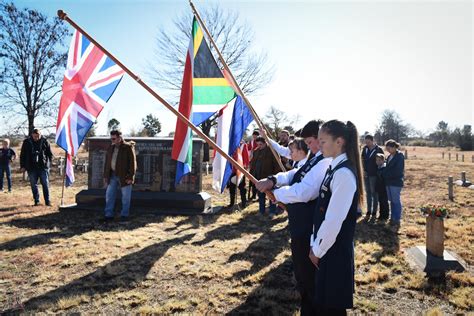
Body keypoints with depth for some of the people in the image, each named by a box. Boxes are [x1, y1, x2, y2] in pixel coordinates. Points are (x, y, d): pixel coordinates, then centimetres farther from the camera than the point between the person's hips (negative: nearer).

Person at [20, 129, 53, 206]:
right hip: (32, 168, 1)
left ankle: (47, 201, 7)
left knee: (45, 184, 0)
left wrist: (48, 163, -1)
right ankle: (36, 201, 16)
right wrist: (22, 166, 3)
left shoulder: (45, 141, 1)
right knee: (34, 185, 6)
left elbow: (50, 154, 7)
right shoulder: (27, 142, 3)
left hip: (43, 167, -1)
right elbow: (22, 155, 7)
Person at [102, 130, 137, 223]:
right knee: (109, 195, 7)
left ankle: (124, 215, 15)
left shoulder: (128, 147, -9)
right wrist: (105, 176, 11)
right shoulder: (111, 148, 10)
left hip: (124, 176, -6)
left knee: (125, 197, 4)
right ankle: (109, 215, 17)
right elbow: (107, 162, 15)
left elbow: (132, 162, -12)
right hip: (113, 175, 6)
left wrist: (130, 177, -16)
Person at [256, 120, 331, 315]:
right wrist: (274, 180, -7)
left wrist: (277, 193, -15)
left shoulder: (325, 161, -24)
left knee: (309, 279, 9)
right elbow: (294, 175, 12)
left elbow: (303, 192, -32)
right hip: (300, 227, 11)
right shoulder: (315, 159, 9)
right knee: (302, 274, 27)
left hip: (308, 231, -11)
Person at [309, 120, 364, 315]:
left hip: (335, 251, -8)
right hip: (326, 248, 8)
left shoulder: (344, 173, -22)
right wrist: (315, 244, 10)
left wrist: (317, 250, -12)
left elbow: (334, 220, -24)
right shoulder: (335, 168, 6)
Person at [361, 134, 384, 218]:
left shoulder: (378, 149, -10)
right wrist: (363, 170, 1)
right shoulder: (365, 148, 4)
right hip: (366, 174, 5)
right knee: (368, 192, 11)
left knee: (374, 193, 4)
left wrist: (378, 171, -10)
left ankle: (374, 211, 13)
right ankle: (368, 211, 20)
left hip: (374, 174, -5)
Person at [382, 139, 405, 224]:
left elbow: (398, 170, -16)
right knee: (392, 200, 13)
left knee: (396, 201, 0)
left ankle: (397, 219, 8)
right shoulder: (390, 156, 13)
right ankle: (392, 217, 21)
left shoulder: (400, 156, -11)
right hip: (389, 181, 7)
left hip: (396, 182, -7)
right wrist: (385, 175, 1)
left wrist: (386, 175, -11)